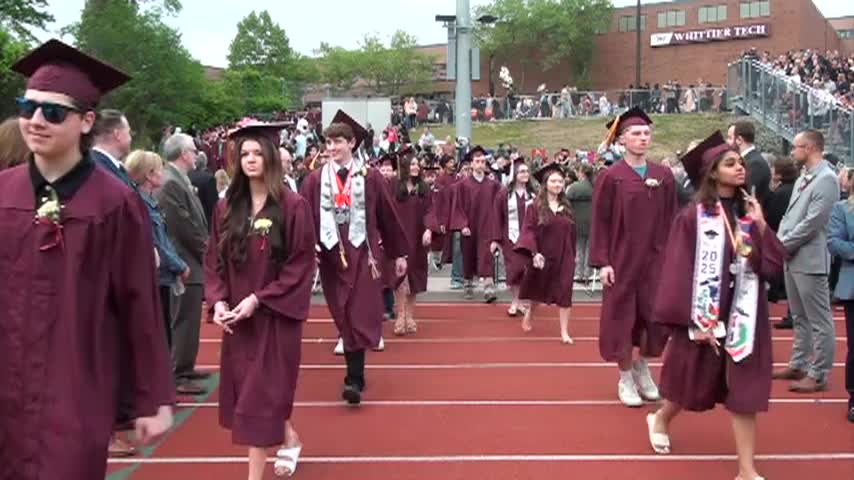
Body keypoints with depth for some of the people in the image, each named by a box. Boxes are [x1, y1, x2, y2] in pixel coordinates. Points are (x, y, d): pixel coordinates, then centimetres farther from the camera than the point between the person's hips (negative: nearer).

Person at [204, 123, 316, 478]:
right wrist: (218, 300, -8)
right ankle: (290, 440, 41)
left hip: (274, 314, -6)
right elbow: (214, 260, 8)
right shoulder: (226, 208, 5)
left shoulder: (293, 207, -11)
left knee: (260, 394, -3)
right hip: (236, 315, 6)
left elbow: (301, 265, -12)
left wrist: (258, 299, -17)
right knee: (247, 390, 16)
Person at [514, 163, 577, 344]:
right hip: (542, 256, -2)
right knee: (539, 291, 16)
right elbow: (529, 231, -14)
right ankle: (529, 313, 46)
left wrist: (573, 255, 12)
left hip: (564, 257, 2)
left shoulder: (566, 207, 4)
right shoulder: (535, 207, -8)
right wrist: (534, 253, -26)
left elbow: (571, 233, 11)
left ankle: (564, 332, 1)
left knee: (564, 294, -5)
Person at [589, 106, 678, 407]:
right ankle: (625, 379, 19)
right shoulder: (610, 177, -5)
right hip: (622, 258, -3)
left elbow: (671, 221, 7)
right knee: (622, 316, 4)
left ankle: (642, 367, 31)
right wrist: (602, 261, -12)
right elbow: (600, 222, -6)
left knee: (657, 316, 6)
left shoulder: (664, 176, 5)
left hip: (656, 259, 3)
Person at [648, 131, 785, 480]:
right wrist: (694, 320, -17)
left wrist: (761, 226, -9)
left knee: (743, 388, 2)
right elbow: (679, 271, -13)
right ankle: (660, 419, 43)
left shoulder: (749, 214, 6)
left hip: (743, 315, 4)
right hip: (706, 315, -4)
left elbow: (774, 265, 1)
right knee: (694, 381, 12)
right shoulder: (693, 217, -10)